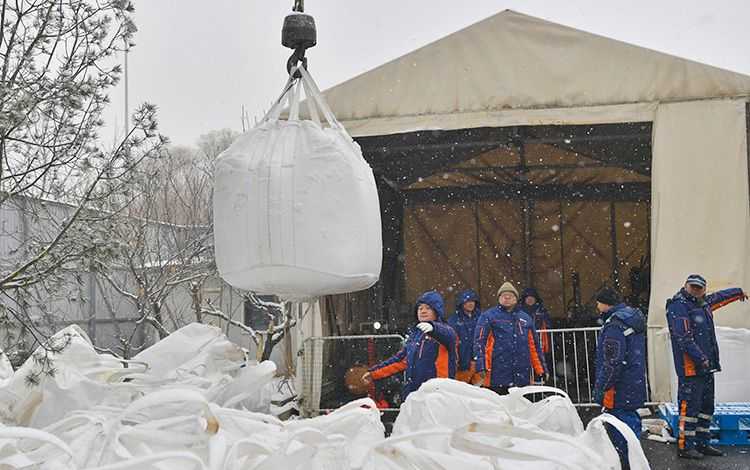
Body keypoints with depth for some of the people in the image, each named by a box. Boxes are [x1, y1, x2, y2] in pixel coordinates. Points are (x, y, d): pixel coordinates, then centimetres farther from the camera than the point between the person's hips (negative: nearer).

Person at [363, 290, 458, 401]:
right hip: (411, 394, 7)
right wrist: (374, 373, 24)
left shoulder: (445, 331, -2)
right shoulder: (413, 334, 19)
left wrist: (433, 327, -50)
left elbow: (447, 335, -27)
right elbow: (401, 360, 26)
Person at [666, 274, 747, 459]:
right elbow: (683, 338, -20)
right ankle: (684, 446, -4)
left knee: (707, 406, 14)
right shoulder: (678, 306, -12)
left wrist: (738, 292, 54)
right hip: (690, 367, -10)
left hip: (706, 367, 10)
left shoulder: (704, 303, 15)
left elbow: (720, 297, 38)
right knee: (690, 407, -9)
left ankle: (701, 443, 23)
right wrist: (700, 358, -24)